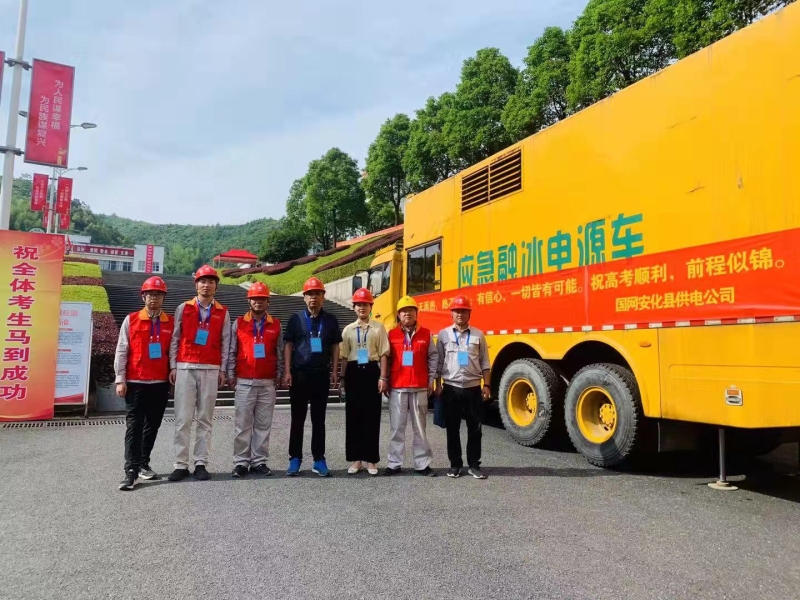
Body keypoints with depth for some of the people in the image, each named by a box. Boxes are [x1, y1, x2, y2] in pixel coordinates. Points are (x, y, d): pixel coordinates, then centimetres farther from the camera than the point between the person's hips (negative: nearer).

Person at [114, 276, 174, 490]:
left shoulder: (171, 322, 6)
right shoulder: (131, 320, 1)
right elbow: (121, 351, 0)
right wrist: (120, 380, -5)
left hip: (161, 383, 3)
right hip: (136, 382, -2)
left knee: (153, 425, 11)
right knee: (134, 426, -3)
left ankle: (143, 463, 25)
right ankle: (131, 471, 0)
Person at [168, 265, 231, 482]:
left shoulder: (223, 313, 8)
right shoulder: (183, 308, 6)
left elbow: (225, 343, 7)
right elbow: (175, 339, 6)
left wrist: (222, 370, 2)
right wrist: (173, 366, 0)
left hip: (211, 370, 1)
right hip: (185, 368, 0)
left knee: (205, 419, 4)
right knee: (183, 418, -1)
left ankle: (201, 464, 10)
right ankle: (181, 464, 5)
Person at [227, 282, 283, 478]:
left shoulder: (276, 325, 7)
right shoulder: (239, 323, 5)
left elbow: (280, 353, 9)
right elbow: (231, 351, 5)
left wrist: (279, 376, 4)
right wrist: (230, 375, -1)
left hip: (268, 383, 1)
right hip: (244, 382, -1)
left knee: (263, 425, 5)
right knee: (243, 424, 2)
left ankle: (259, 461, 13)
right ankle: (241, 462, 10)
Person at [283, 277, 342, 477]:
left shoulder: (330, 320, 7)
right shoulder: (296, 318, 3)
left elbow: (335, 346, 10)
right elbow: (288, 345, 2)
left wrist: (334, 371, 2)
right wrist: (287, 371, -6)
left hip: (321, 374, 1)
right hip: (299, 373, -1)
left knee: (319, 419, 8)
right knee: (297, 418, 5)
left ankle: (319, 460, 14)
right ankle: (295, 459, 14)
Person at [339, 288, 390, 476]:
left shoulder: (379, 328, 2)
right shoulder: (348, 329, 8)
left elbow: (383, 354, 0)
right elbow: (344, 356, 9)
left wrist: (383, 377, -6)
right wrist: (343, 378, 5)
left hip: (372, 371, -2)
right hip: (354, 372, 2)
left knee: (372, 416, 2)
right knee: (353, 416, 5)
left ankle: (371, 459, 12)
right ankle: (356, 458, 16)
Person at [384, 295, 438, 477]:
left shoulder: (426, 334, 4)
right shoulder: (391, 334, 4)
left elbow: (433, 358, 7)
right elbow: (386, 359, 5)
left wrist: (431, 380, 3)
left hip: (420, 388, 0)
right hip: (397, 388, 0)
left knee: (420, 428, 8)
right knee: (397, 428, 5)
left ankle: (422, 464, 15)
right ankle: (394, 464, 13)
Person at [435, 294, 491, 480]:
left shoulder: (478, 335, 4)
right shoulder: (443, 334, 3)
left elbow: (484, 363, 5)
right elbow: (439, 362, 4)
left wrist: (486, 385, 0)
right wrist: (438, 385, 0)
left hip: (473, 388, 0)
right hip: (451, 388, 0)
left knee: (474, 428, 6)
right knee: (452, 428, 7)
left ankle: (474, 465, 17)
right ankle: (455, 464, 18)